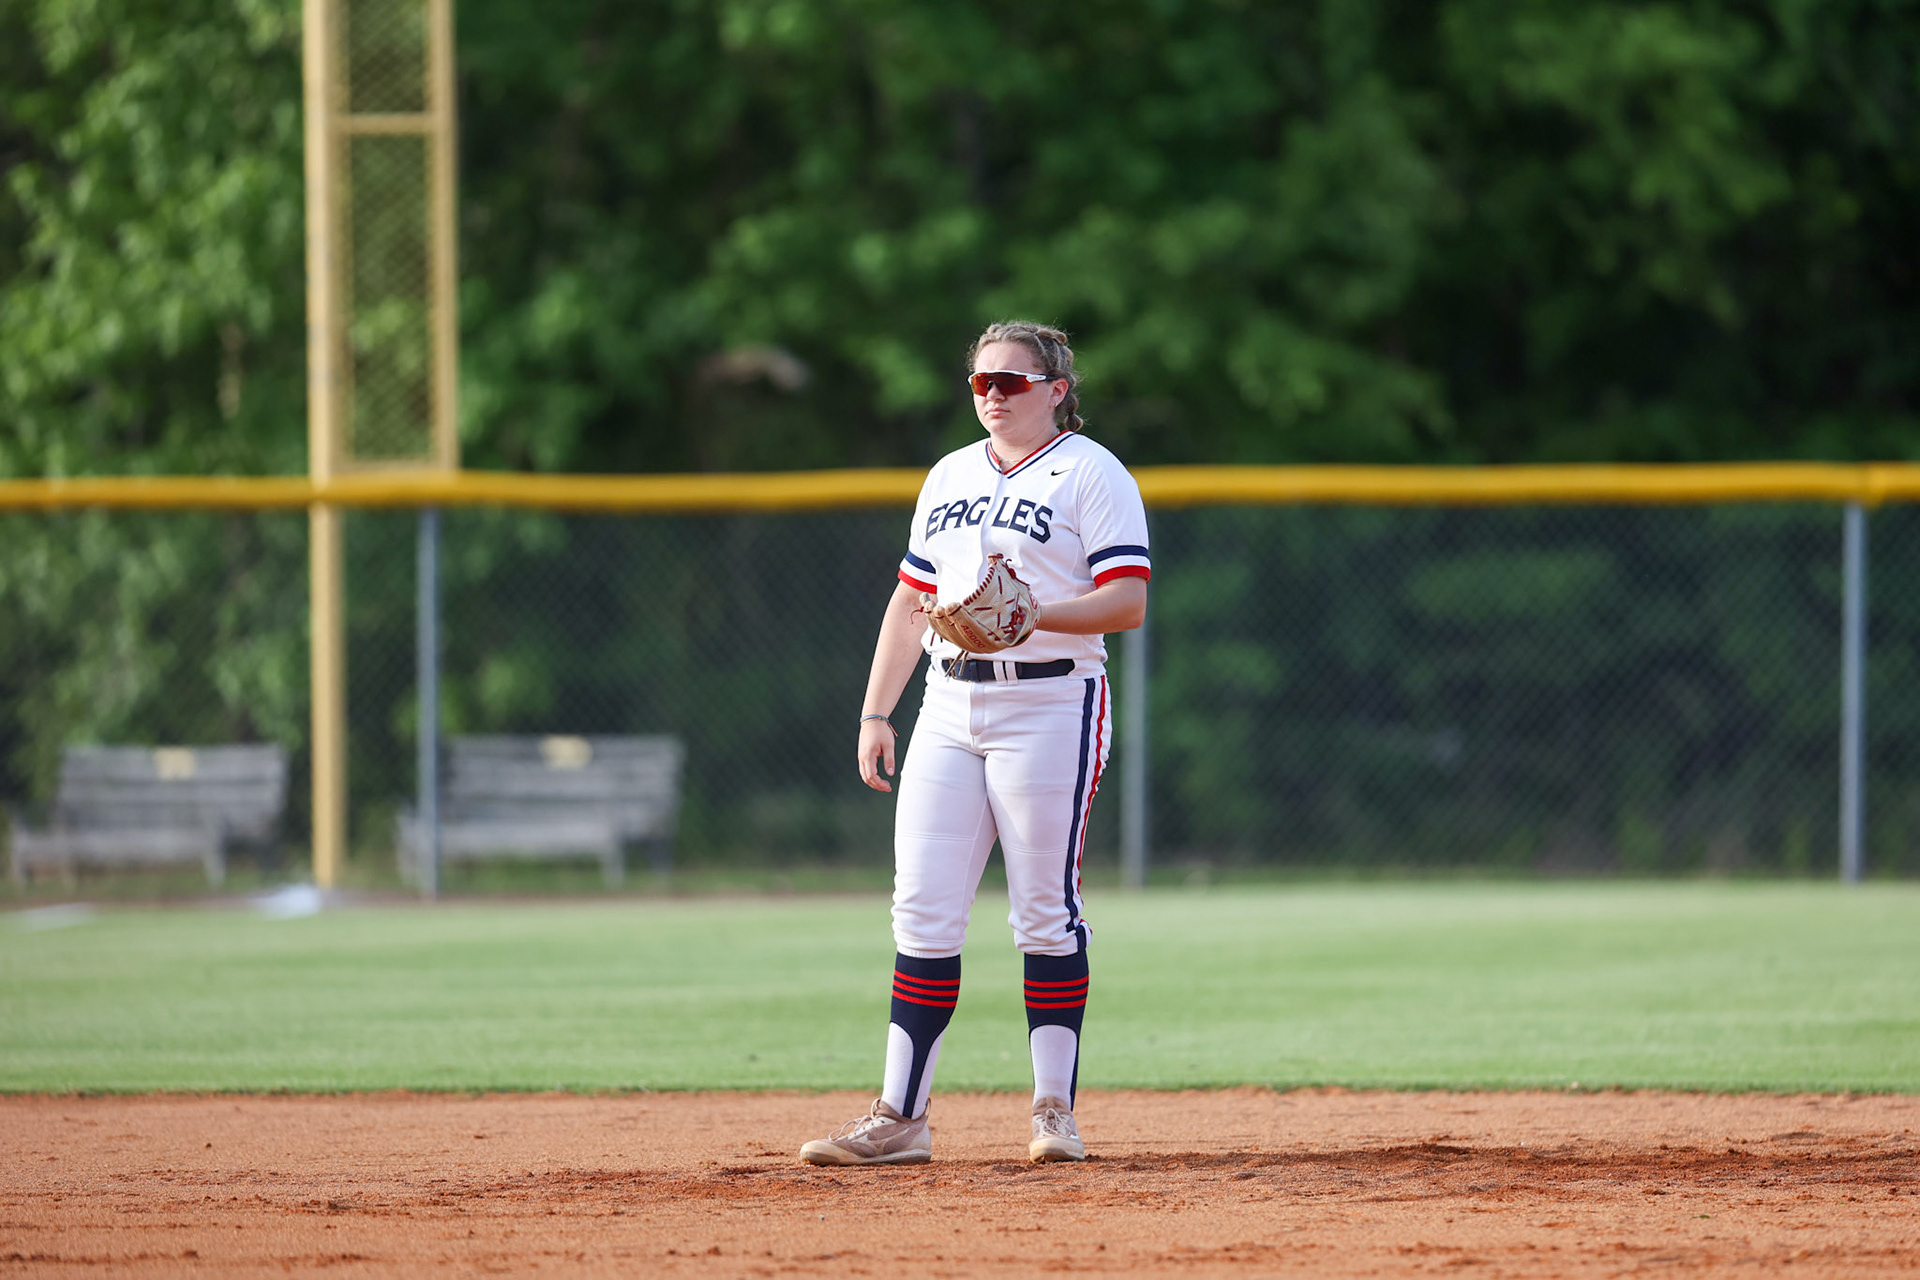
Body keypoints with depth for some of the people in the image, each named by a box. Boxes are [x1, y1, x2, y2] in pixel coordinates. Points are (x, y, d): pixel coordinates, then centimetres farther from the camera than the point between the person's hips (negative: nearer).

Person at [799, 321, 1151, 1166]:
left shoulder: (1091, 474, -2)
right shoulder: (948, 477, 18)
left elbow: (1128, 603, -11)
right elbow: (910, 604, 20)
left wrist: (1028, 614, -24)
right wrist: (875, 714, 12)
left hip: (1050, 706, -6)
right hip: (950, 708, 6)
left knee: (1046, 914, -4)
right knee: (923, 913, 0)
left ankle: (1056, 1111, 1)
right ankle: (900, 1119, 1)